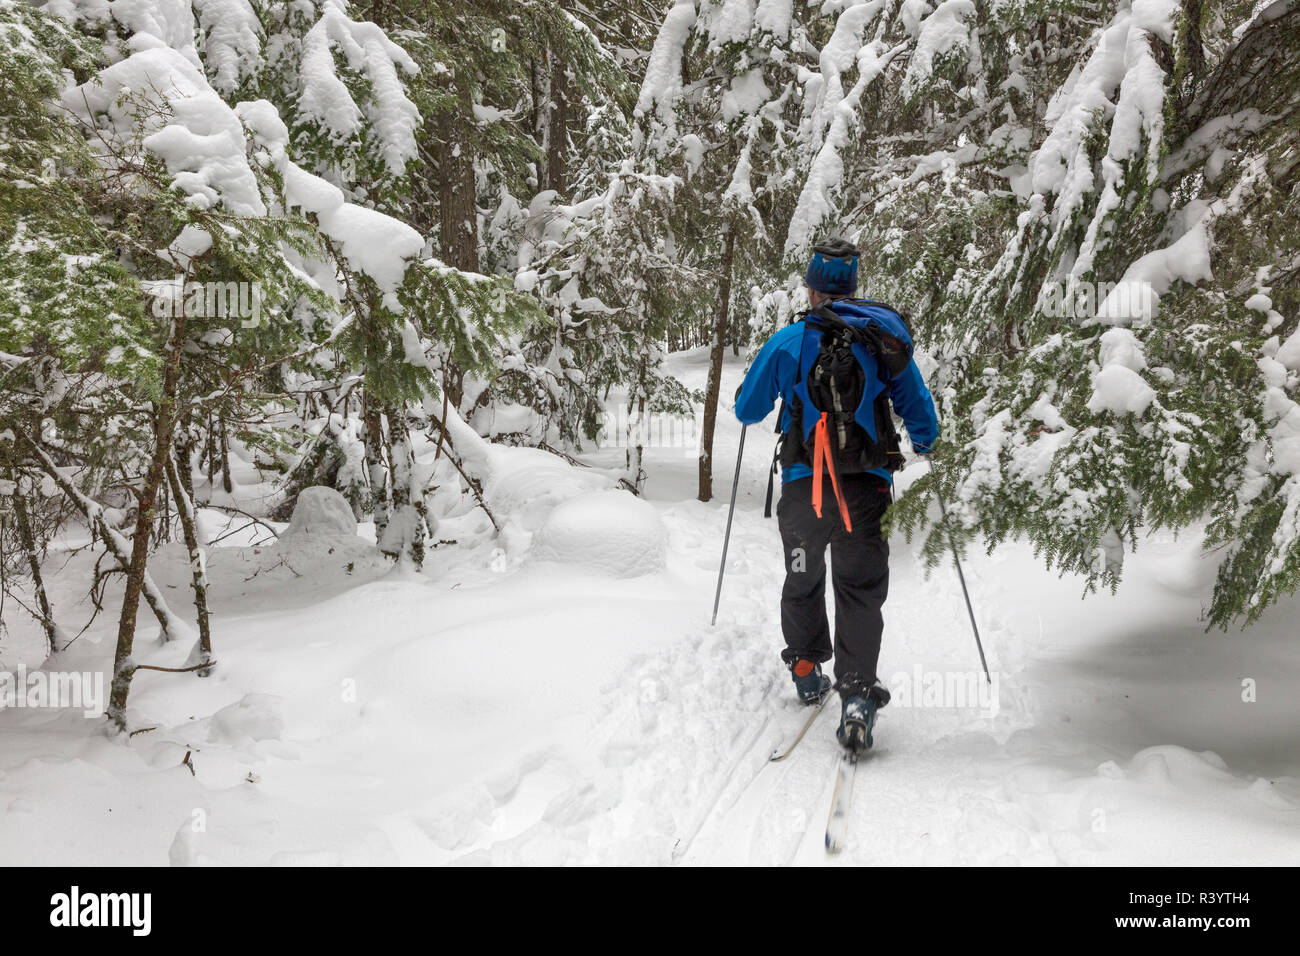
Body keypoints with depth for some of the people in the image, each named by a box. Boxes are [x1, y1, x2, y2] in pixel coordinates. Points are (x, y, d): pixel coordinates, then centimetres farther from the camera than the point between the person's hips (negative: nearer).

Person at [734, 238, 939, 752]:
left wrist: (753, 391, 33)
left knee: (803, 580, 22)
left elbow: (747, 410, 9)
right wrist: (924, 442, 35)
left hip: (804, 484, 0)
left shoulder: (788, 341, 0)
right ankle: (857, 693, -12)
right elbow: (921, 413, 11)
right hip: (868, 486, 0)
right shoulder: (885, 338, 4)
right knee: (861, 589, 3)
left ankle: (807, 671, 31)